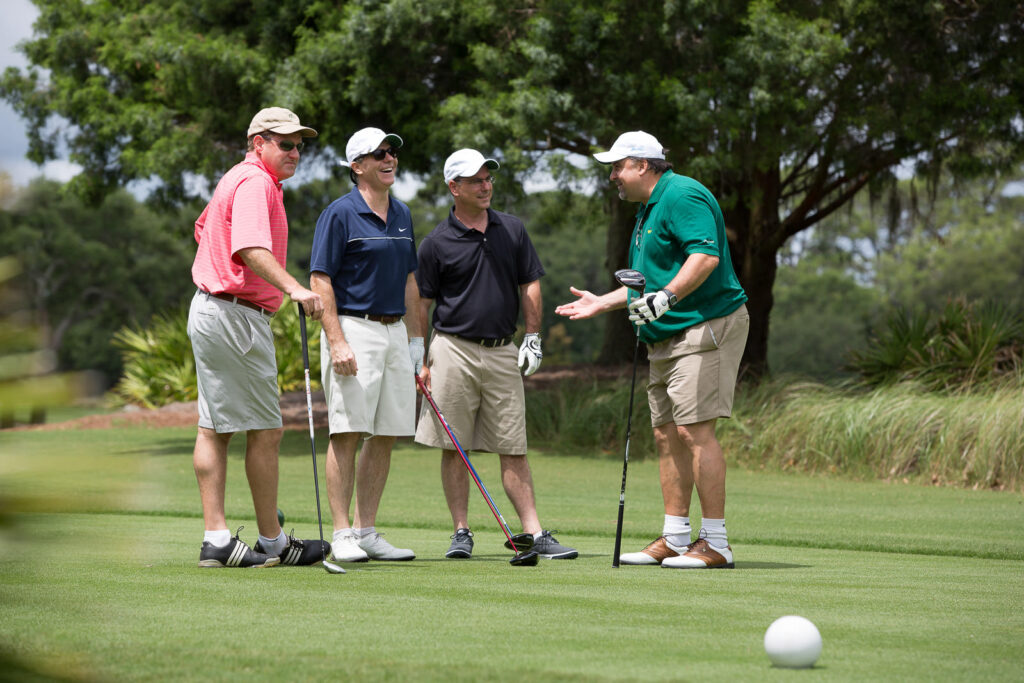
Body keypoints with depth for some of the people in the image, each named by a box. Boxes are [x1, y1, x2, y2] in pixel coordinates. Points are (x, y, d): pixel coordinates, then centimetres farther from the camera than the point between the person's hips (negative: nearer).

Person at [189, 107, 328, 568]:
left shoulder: (237, 180, 18)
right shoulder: (256, 183, -15)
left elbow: (204, 228, 34)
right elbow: (252, 248, -31)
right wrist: (294, 289, -42)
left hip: (209, 308, 11)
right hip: (237, 318, -11)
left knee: (214, 428, 6)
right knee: (265, 430, -3)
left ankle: (216, 539, 5)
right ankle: (271, 542, 4)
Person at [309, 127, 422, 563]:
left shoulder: (401, 215, 15)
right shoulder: (340, 214, -7)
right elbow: (320, 281, -11)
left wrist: (415, 337, 16)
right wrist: (336, 342, -18)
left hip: (394, 332, 7)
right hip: (353, 329, -7)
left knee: (385, 436, 6)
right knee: (348, 433, -8)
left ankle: (367, 530, 11)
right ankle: (342, 536, -5)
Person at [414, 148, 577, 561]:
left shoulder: (512, 230, 8)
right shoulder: (437, 243, -1)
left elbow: (530, 284, 14)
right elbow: (420, 304, 2)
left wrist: (533, 338, 5)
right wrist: (419, 361, -2)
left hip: (502, 353, 2)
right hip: (454, 351, -2)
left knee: (513, 448, 1)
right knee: (453, 447, 1)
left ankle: (534, 532, -1)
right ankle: (461, 533, 8)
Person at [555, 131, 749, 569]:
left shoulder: (682, 196, -12)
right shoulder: (649, 209, 21)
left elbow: (706, 255, -26)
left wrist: (665, 296, -34)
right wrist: (603, 303, 27)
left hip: (704, 328, -11)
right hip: (668, 338, 11)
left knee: (695, 431, -13)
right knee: (667, 434, 9)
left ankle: (715, 543, -12)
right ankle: (675, 538, 13)